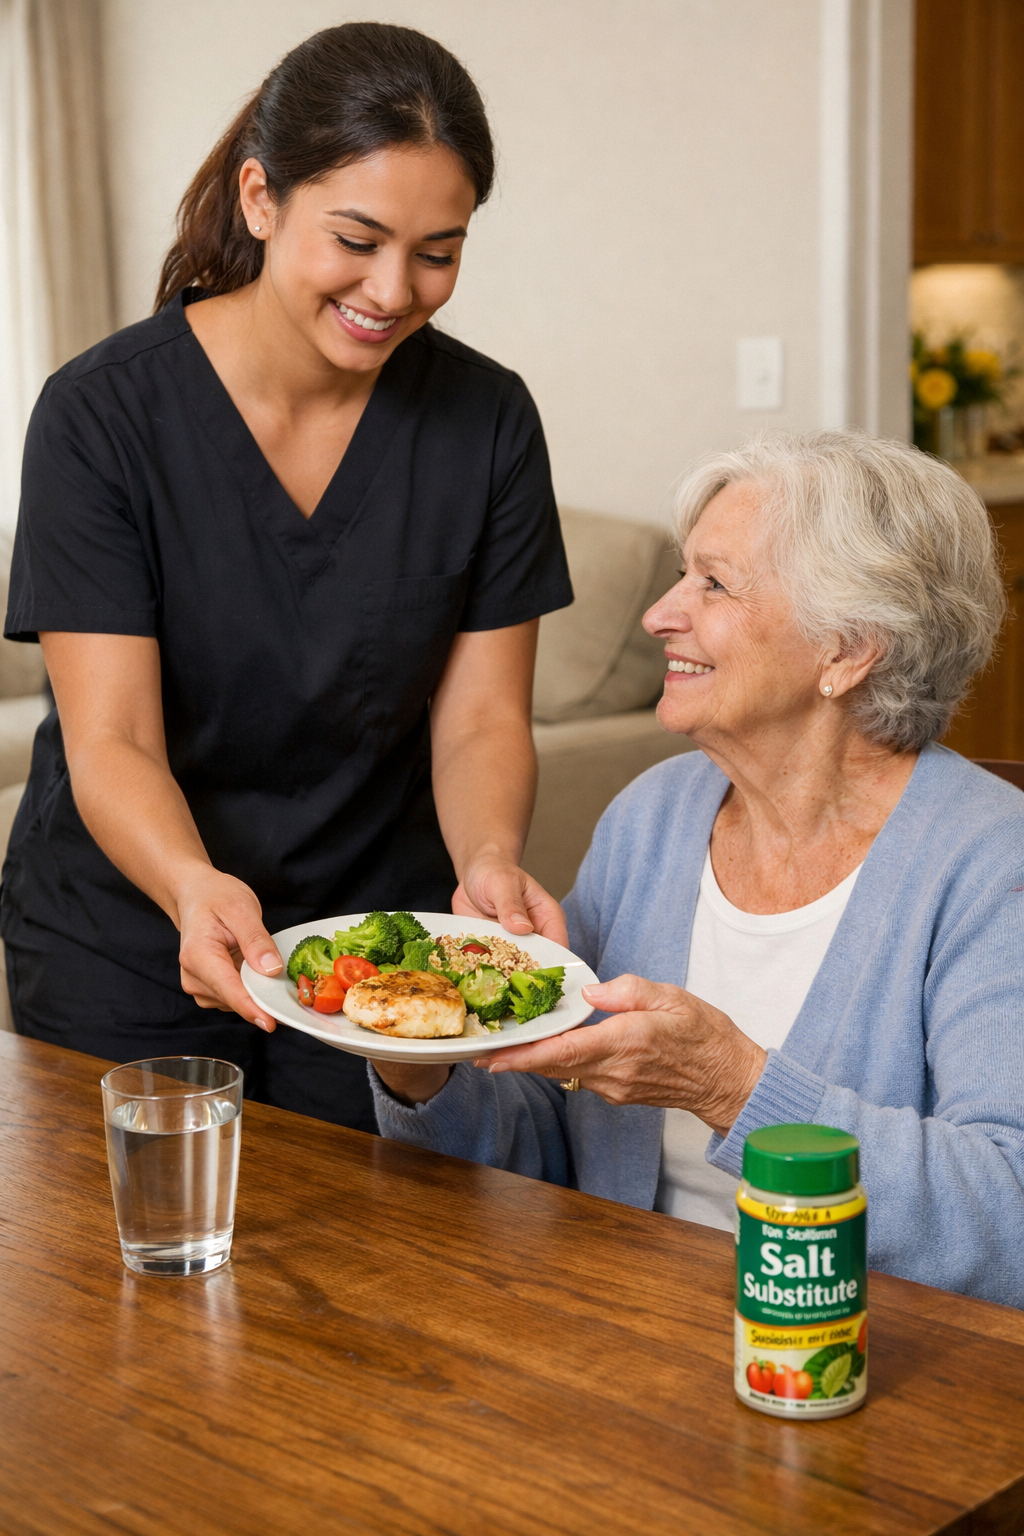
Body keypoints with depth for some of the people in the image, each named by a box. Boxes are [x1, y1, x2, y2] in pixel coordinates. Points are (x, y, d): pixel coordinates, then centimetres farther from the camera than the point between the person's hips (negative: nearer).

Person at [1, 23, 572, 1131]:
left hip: (383, 935, 2)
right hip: (124, 946, -2)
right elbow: (111, 741, -21)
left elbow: (479, 719, -8)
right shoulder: (103, 413, -17)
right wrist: (196, 888, -41)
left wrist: (490, 860, -29)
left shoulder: (487, 419, -9)